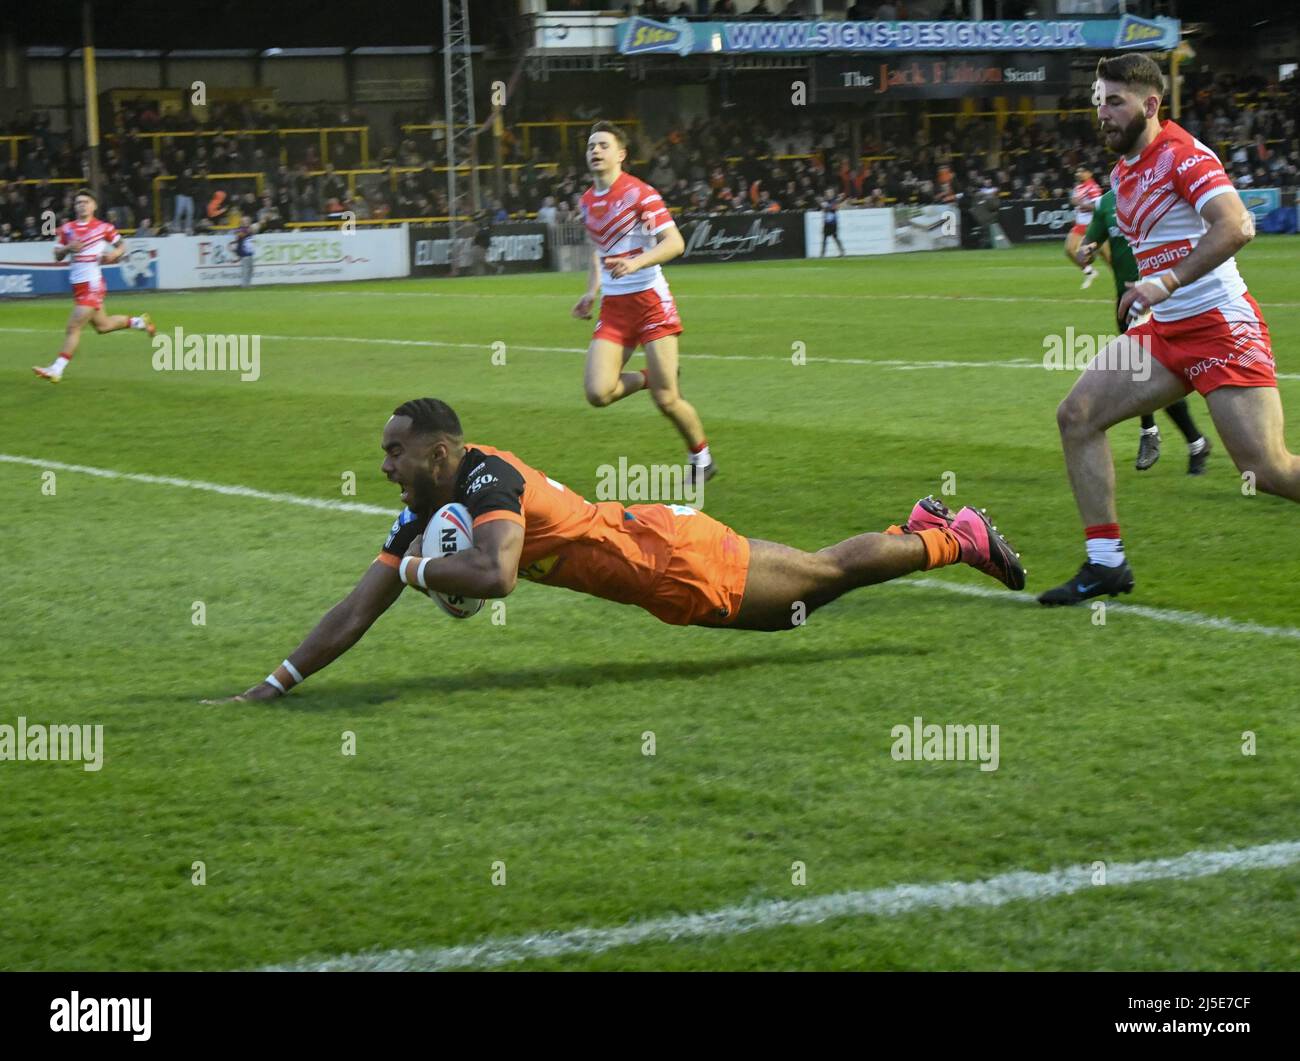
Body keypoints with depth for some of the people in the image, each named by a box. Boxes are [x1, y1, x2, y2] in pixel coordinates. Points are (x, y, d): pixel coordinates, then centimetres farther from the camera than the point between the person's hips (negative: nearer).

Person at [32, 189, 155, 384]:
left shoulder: (103, 228, -4)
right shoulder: (67, 229, 8)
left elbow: (122, 246, 8)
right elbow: (57, 256, 11)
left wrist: (114, 255, -13)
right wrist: (68, 248, -9)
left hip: (92, 284, -7)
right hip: (77, 284, 7)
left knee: (73, 327, -12)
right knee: (101, 326, 19)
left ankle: (57, 369, -11)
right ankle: (139, 322, 41)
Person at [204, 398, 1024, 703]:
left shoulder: (486, 479, -28)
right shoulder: (422, 514, -2)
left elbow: (495, 576, -46)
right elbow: (358, 614, -2)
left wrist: (417, 568, -28)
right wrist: (274, 686, -7)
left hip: (669, 560, -7)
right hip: (647, 571, 7)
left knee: (825, 575, 8)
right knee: (808, 597, 23)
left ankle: (958, 537, 25)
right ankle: (927, 527, 41)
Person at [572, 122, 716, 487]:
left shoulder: (639, 193, -10)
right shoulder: (587, 200, 11)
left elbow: (674, 242, -16)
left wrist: (635, 263, -30)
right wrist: (592, 292, 17)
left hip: (650, 300, -6)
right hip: (613, 306, 6)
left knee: (666, 400, -7)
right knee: (598, 393, -13)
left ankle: (701, 456, 18)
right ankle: (647, 378, 17)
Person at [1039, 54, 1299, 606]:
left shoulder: (1181, 155, -15)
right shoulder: (1124, 171, 13)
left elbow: (1236, 226, -29)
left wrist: (1167, 281, -34)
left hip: (1220, 326, -9)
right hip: (1165, 331, 9)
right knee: (1076, 415, -1)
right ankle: (1105, 564, 3)